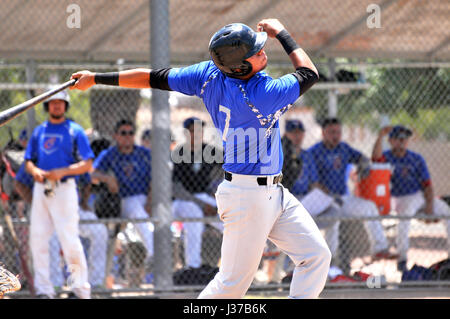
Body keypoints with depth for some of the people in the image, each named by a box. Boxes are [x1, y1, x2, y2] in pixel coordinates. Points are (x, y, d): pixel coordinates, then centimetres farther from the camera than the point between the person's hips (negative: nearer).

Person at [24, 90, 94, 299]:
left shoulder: (75, 131, 2)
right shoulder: (39, 131, 17)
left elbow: (87, 164, -3)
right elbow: (28, 161, 19)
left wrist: (62, 172, -17)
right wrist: (34, 170, -4)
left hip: (64, 188, -5)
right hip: (41, 188, 5)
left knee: (69, 240, -12)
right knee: (37, 239, 1)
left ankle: (81, 289, -5)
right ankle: (44, 289, 8)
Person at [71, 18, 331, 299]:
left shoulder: (211, 75, -3)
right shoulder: (262, 95, -25)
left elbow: (154, 78, 4)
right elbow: (309, 73, -12)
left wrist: (97, 78, 14)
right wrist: (282, 33, 0)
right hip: (248, 198, -9)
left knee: (317, 255, 5)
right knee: (233, 283, -2)